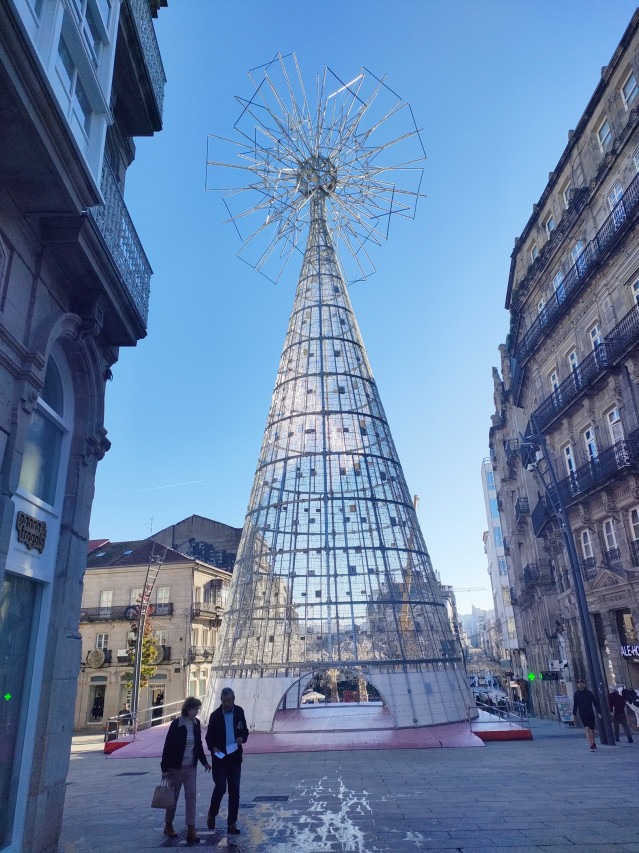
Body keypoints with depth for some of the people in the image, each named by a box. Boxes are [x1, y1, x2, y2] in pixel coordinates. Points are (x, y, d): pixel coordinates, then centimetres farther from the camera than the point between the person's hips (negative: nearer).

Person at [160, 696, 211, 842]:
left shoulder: (196, 723, -1)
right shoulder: (176, 725, -17)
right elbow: (167, 747, -13)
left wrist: (204, 762, 15)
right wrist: (164, 769, -12)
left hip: (191, 767, 4)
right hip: (176, 768, -4)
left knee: (191, 797, 0)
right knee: (173, 797, 11)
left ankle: (191, 830, 5)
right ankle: (168, 825, 31)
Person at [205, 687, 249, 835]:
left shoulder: (239, 712, 2)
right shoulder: (215, 715, -6)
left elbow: (244, 730, 10)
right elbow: (209, 736, -1)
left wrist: (242, 738, -11)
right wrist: (213, 748, -19)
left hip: (235, 757, 3)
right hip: (220, 757, -2)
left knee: (234, 791, 4)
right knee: (220, 788, -5)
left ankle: (232, 823, 15)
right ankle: (212, 813, 24)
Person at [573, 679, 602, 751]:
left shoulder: (589, 693, -3)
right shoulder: (576, 694, 0)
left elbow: (596, 702, -2)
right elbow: (575, 704, 10)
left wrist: (599, 712, -10)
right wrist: (574, 713, 12)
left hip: (591, 714, 1)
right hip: (582, 715, 0)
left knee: (592, 730, 12)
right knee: (587, 729, -16)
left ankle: (593, 743, 33)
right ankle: (591, 745, -16)